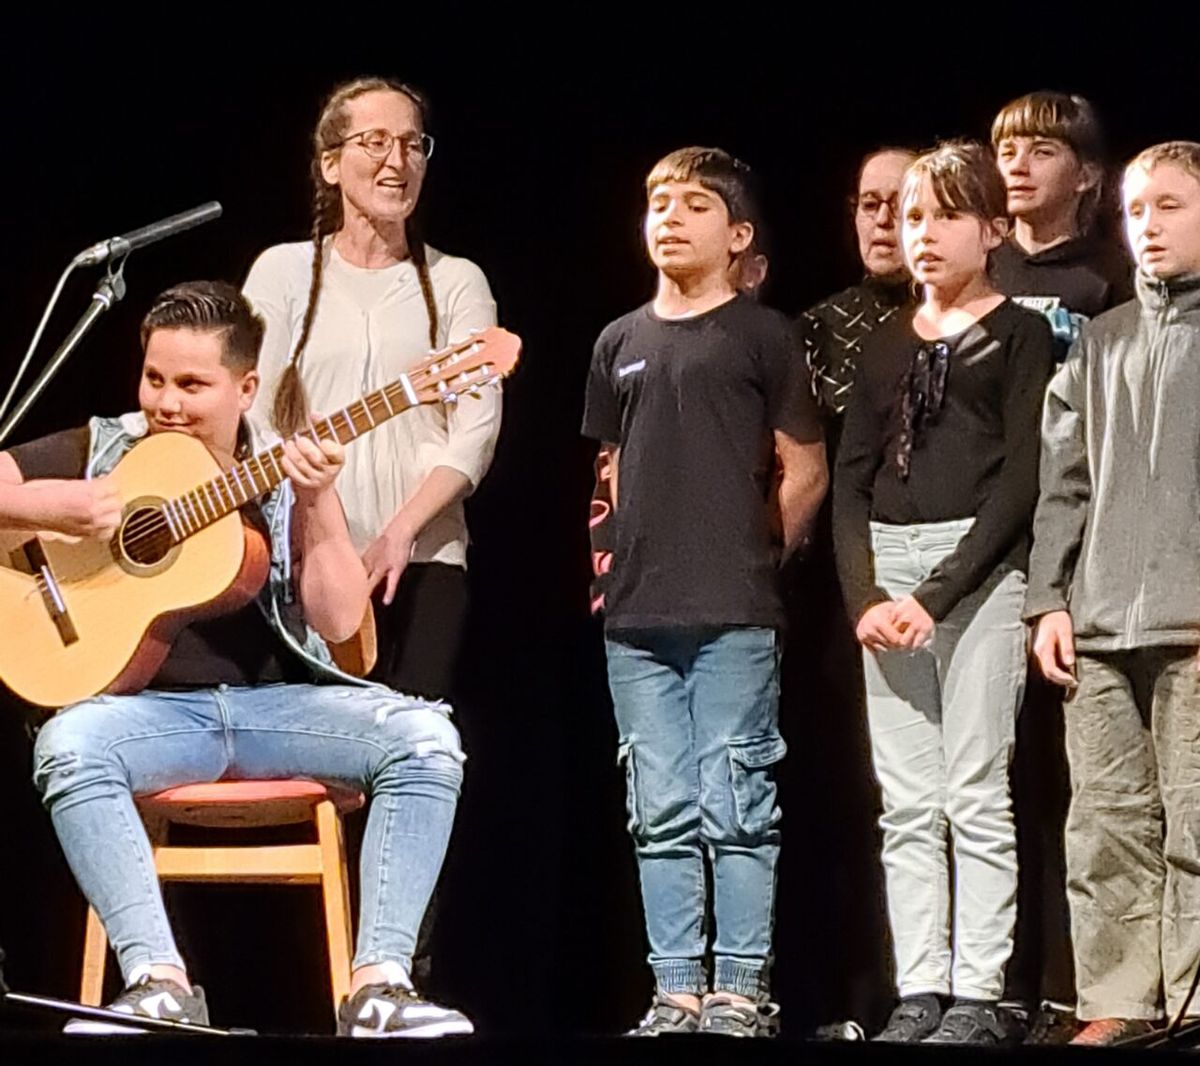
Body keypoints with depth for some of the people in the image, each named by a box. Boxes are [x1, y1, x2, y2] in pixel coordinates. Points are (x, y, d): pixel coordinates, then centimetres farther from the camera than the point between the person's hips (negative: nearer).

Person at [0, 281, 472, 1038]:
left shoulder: (286, 473, 8)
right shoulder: (100, 450, 7)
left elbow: (338, 621, -1)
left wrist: (316, 504, -14)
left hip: (278, 701, 1)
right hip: (151, 708, -1)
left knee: (425, 737, -24)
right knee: (68, 745, -35)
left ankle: (378, 985, -29)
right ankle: (161, 984, -38)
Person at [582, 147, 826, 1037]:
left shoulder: (762, 334, 0)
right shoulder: (621, 343, 14)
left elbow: (805, 471, 2)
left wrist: (750, 559, 4)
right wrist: (626, 559, 11)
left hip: (734, 619, -5)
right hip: (637, 617, 5)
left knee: (736, 808, -4)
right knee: (661, 816, 6)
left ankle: (741, 990, 1)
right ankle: (676, 991, 11)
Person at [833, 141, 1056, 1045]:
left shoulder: (1019, 334, 2)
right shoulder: (886, 346, 17)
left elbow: (1022, 479, -7)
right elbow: (850, 483, 12)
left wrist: (938, 596, -14)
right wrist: (865, 596, -4)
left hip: (979, 565, -5)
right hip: (885, 572, 5)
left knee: (976, 796, -7)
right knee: (906, 803, 3)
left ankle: (979, 999, -5)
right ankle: (919, 994, 4)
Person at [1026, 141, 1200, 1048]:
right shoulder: (1100, 344, 18)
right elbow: (1064, 483, 17)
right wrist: (1051, 599, 9)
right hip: (1100, 629, 5)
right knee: (1106, 825, 3)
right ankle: (1117, 1004, 7)